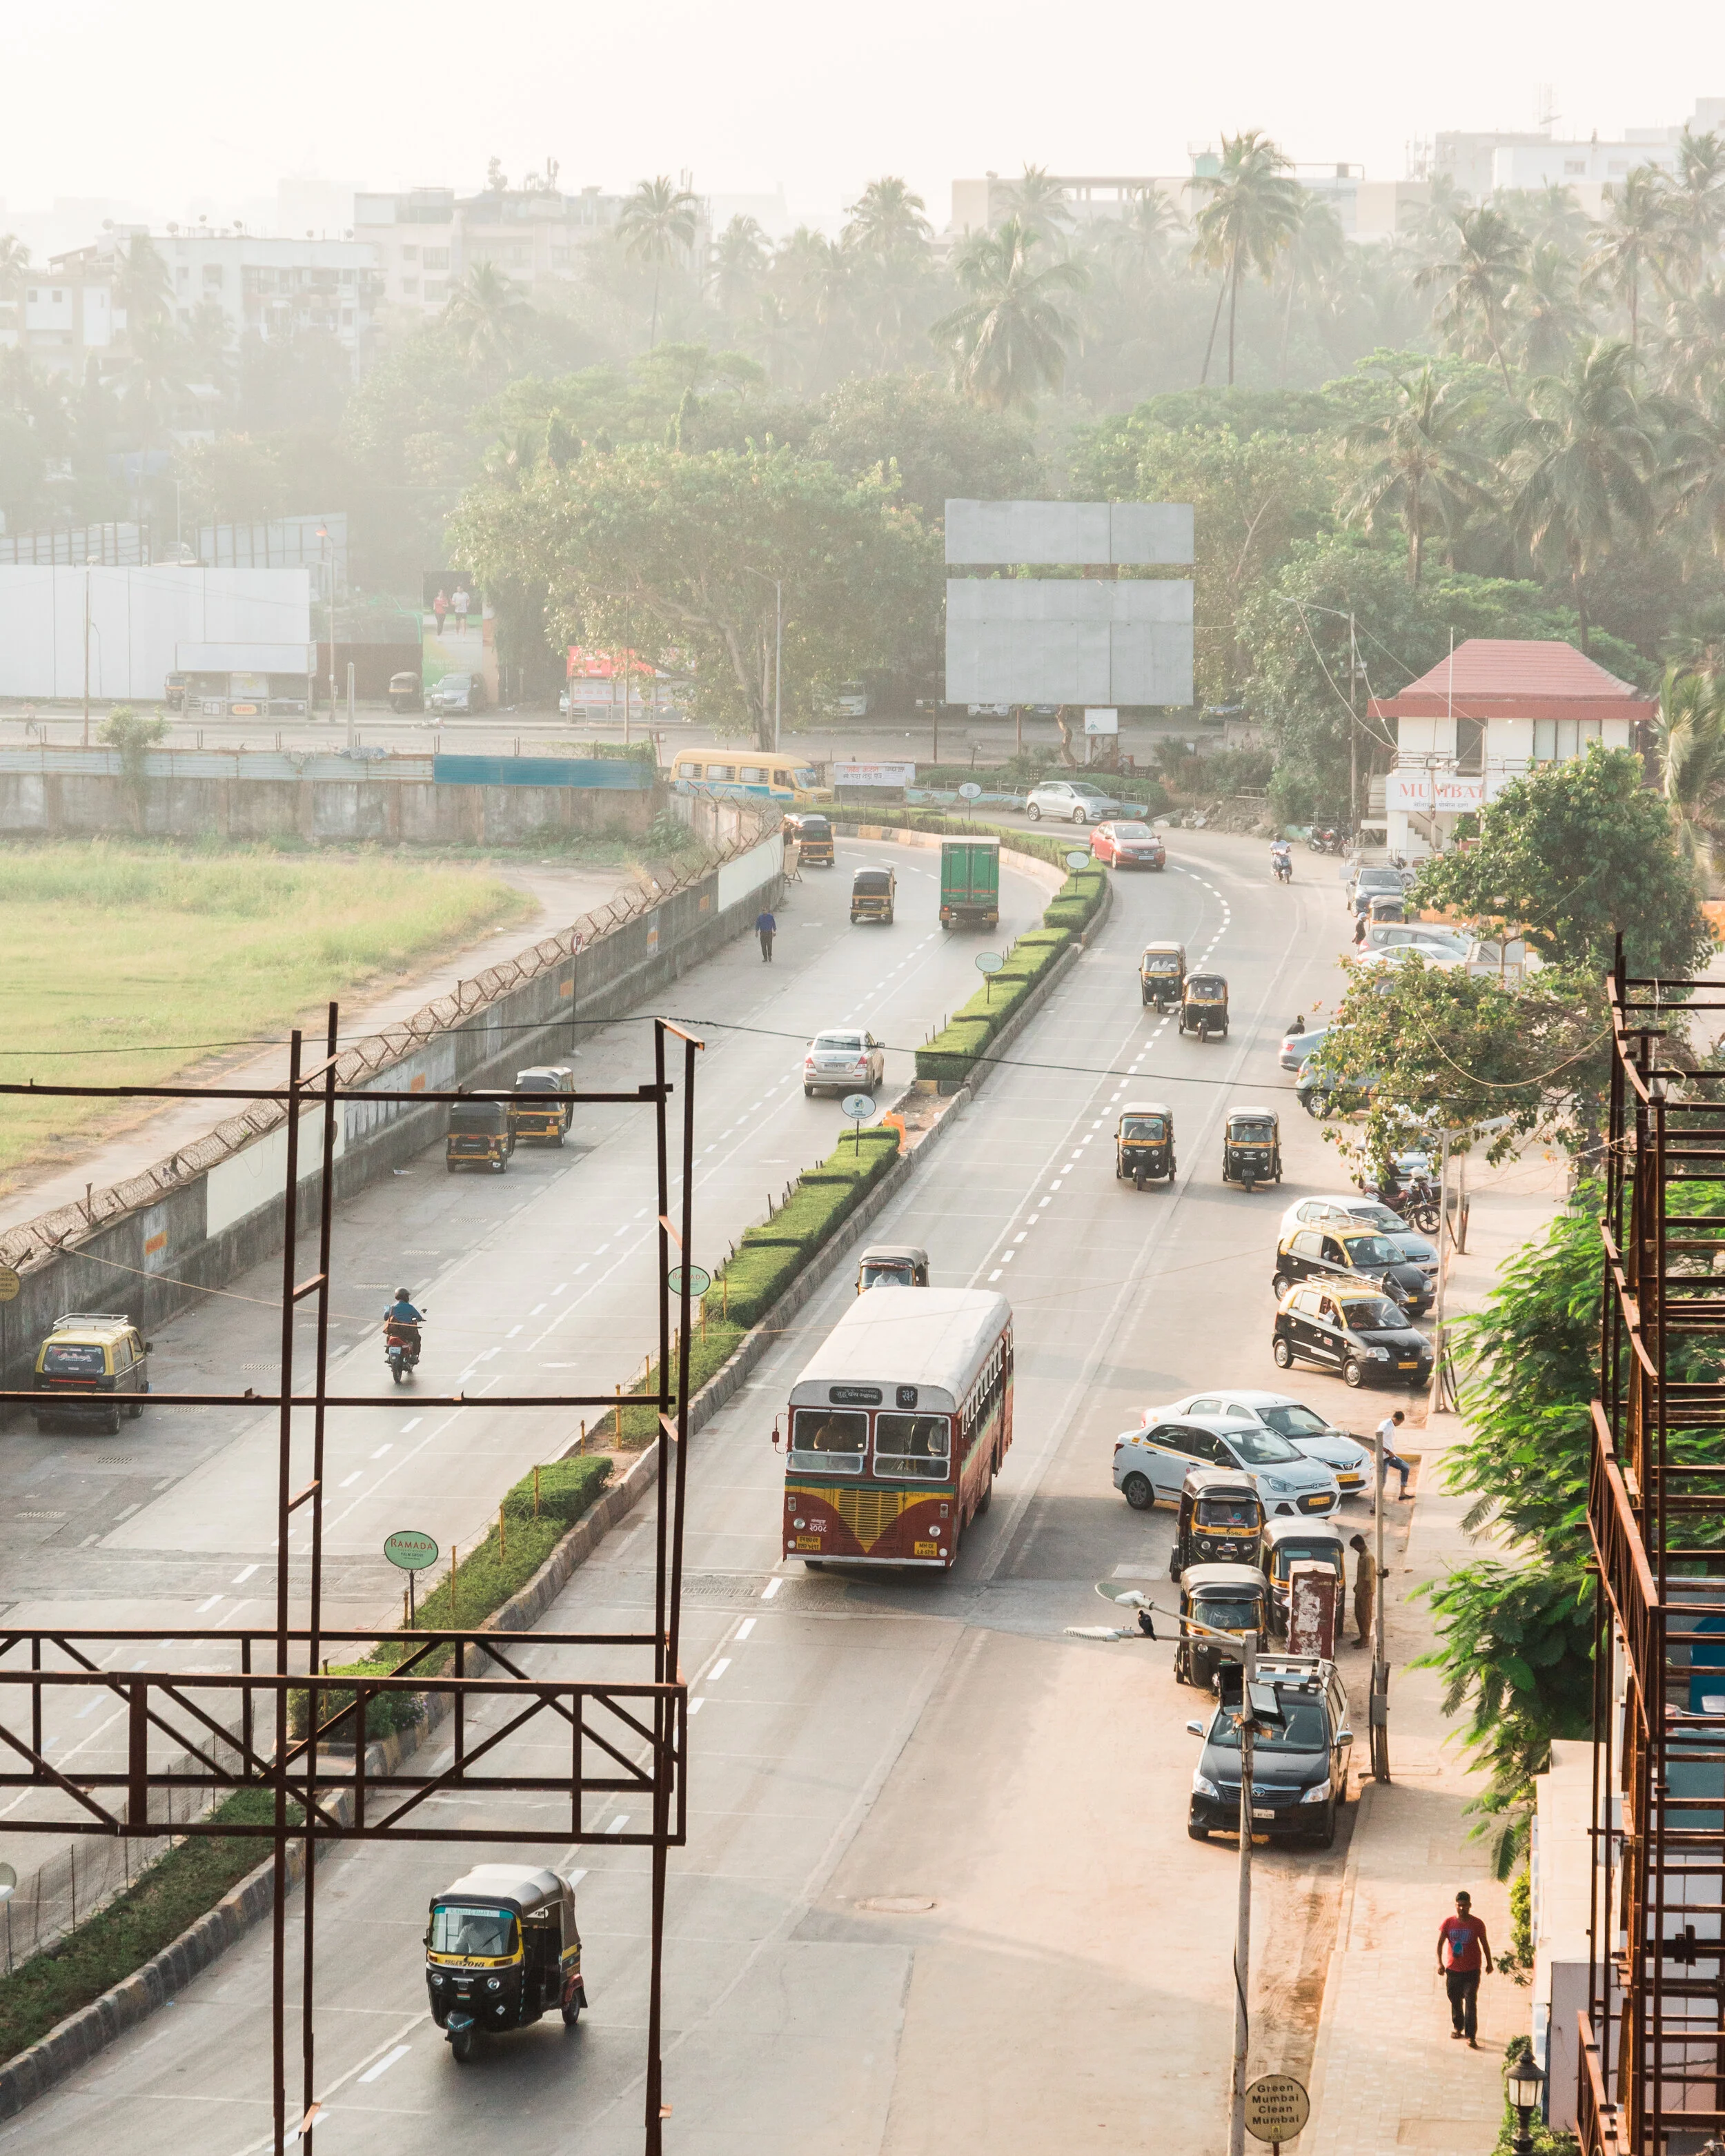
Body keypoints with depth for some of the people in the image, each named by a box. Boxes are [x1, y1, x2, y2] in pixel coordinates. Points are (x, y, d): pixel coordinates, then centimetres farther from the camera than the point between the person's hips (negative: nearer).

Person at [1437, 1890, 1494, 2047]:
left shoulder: (1477, 1924, -7)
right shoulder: (1448, 1923, -3)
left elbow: (1484, 1944, 5)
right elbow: (1440, 1943, -1)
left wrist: (1489, 1963, 10)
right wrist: (1440, 1962, -12)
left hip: (1472, 1970, -3)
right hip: (1453, 1969, 3)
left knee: (1471, 2003, -9)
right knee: (1455, 2000, 17)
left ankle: (1471, 2037, -10)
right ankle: (1458, 2027, 38)